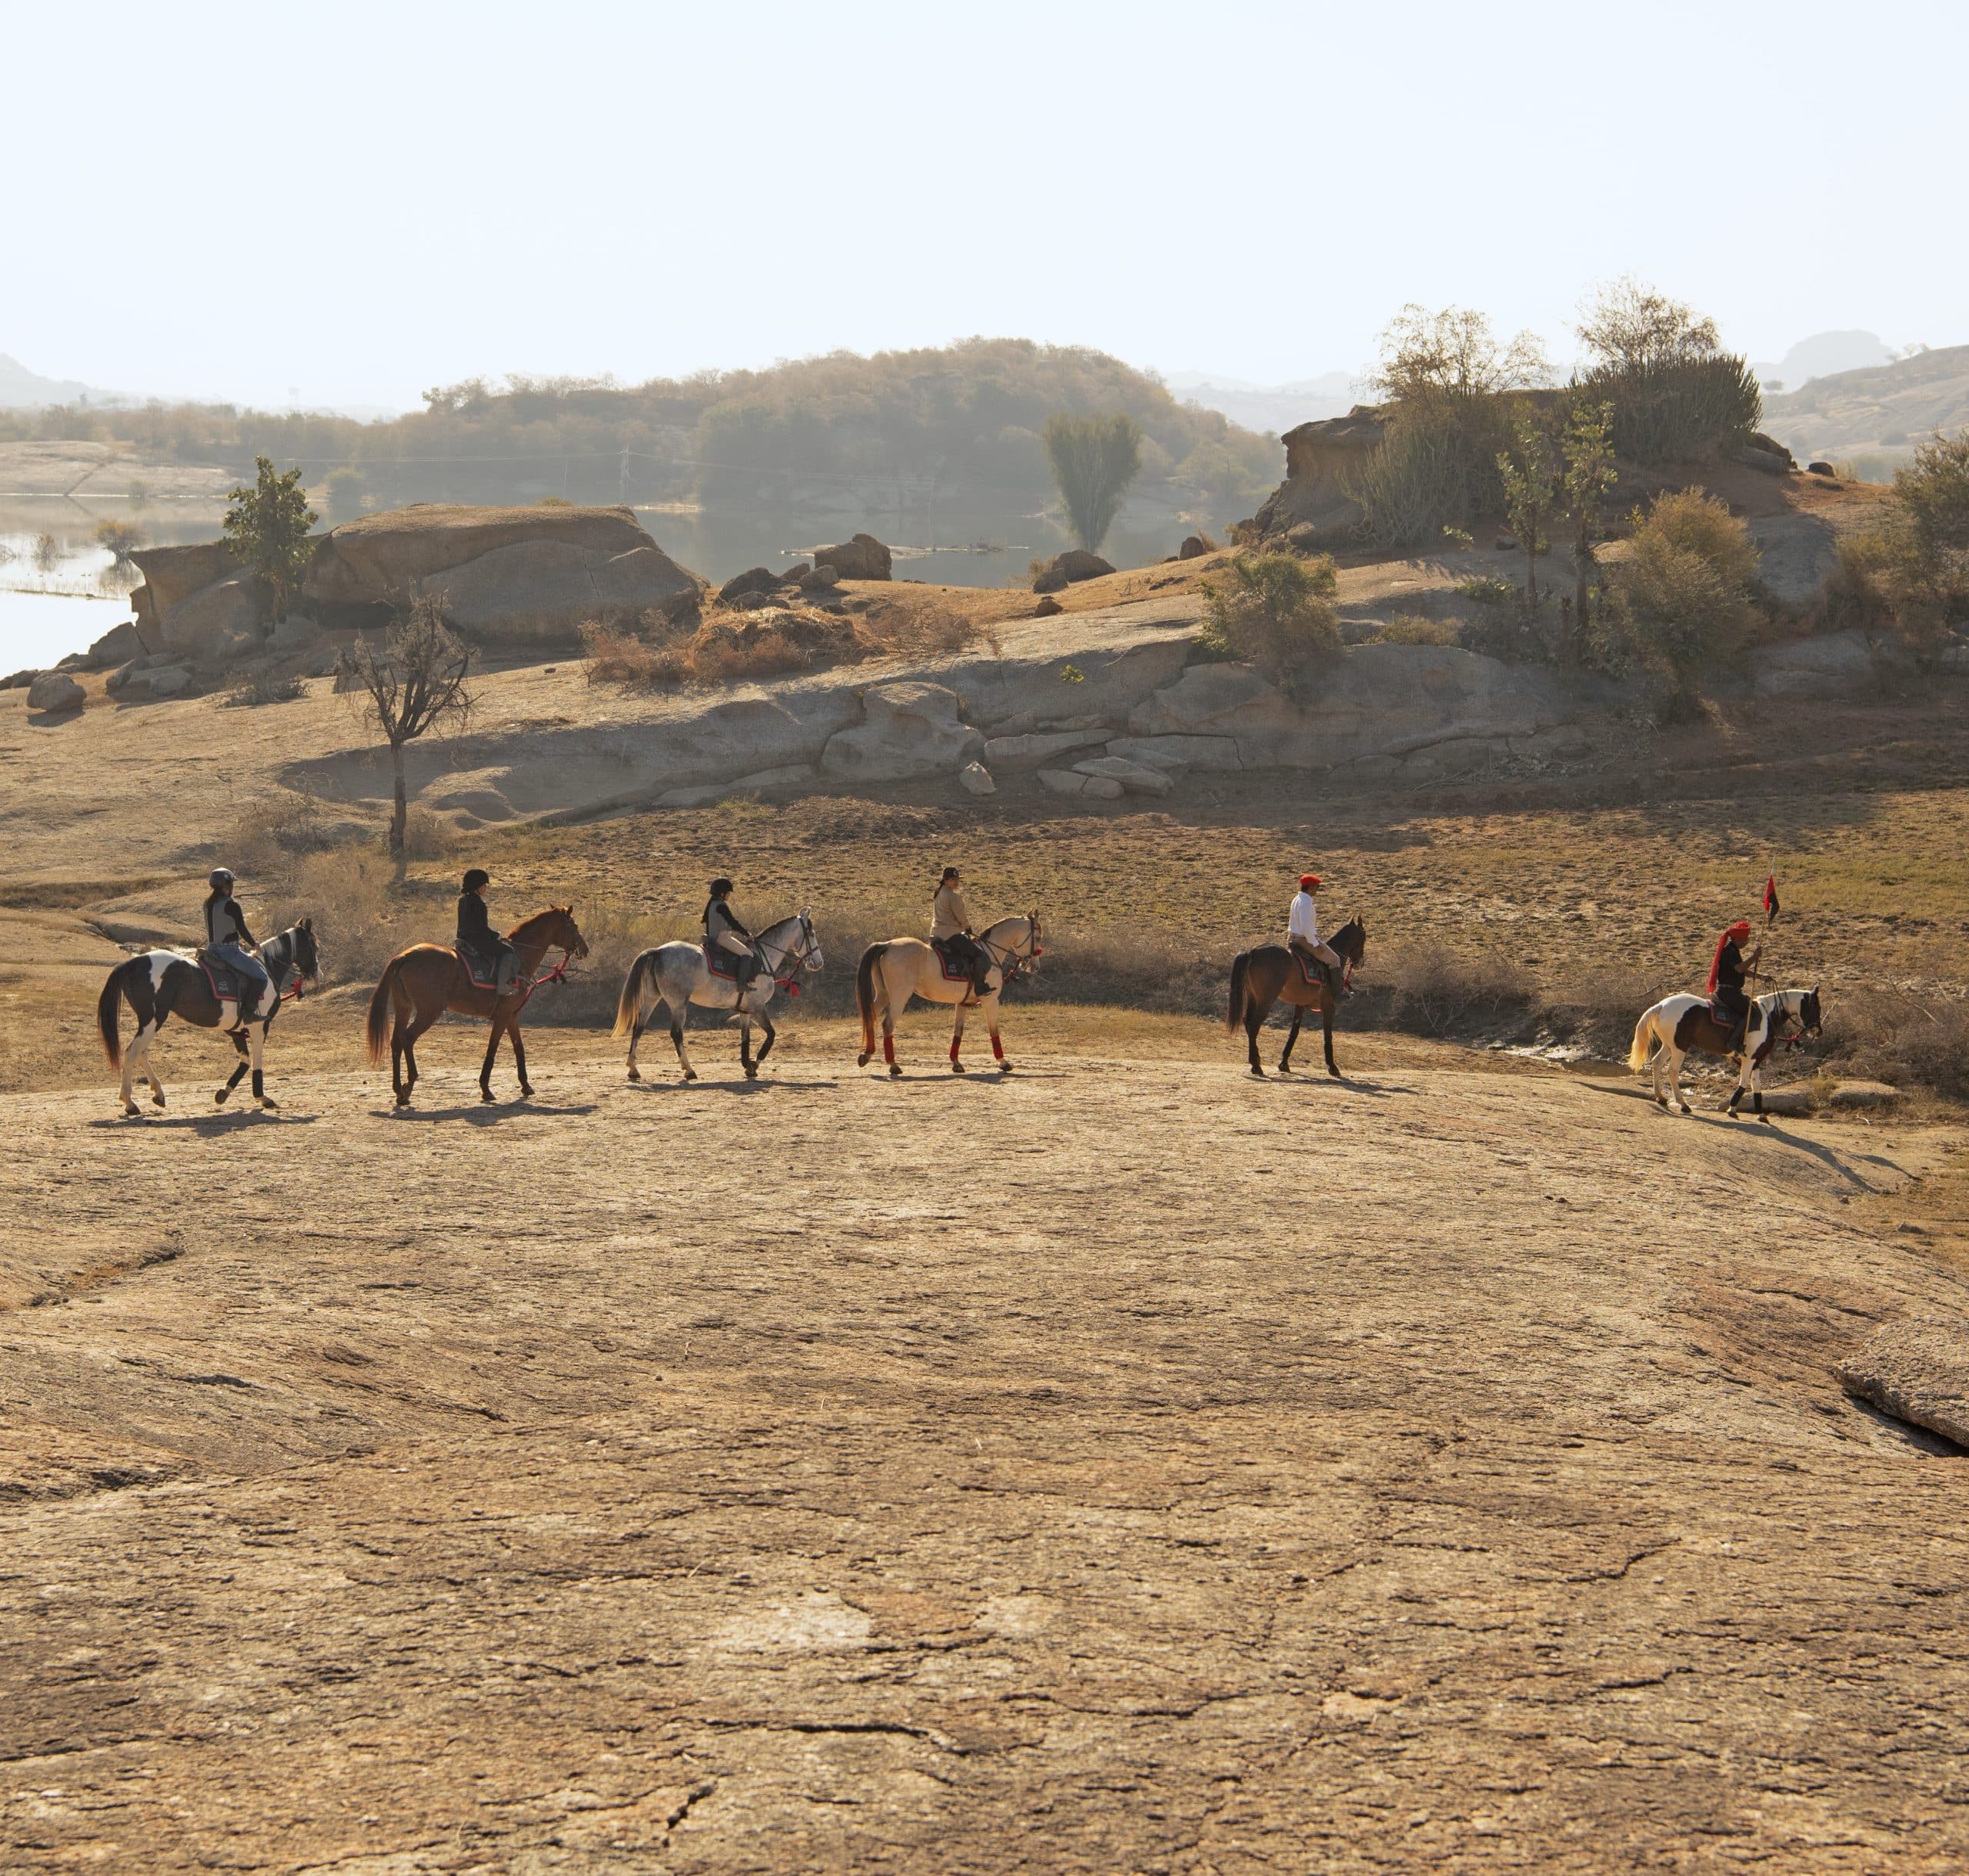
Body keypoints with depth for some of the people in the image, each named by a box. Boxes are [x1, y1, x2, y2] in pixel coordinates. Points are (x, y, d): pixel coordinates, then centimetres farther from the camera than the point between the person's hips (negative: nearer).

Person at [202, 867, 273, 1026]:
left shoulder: (208, 904, 6)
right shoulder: (231, 906, -17)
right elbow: (242, 930, -12)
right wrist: (254, 944, 8)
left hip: (212, 949, 8)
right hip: (229, 951, -8)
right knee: (260, 976, -4)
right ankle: (248, 1011, -9)